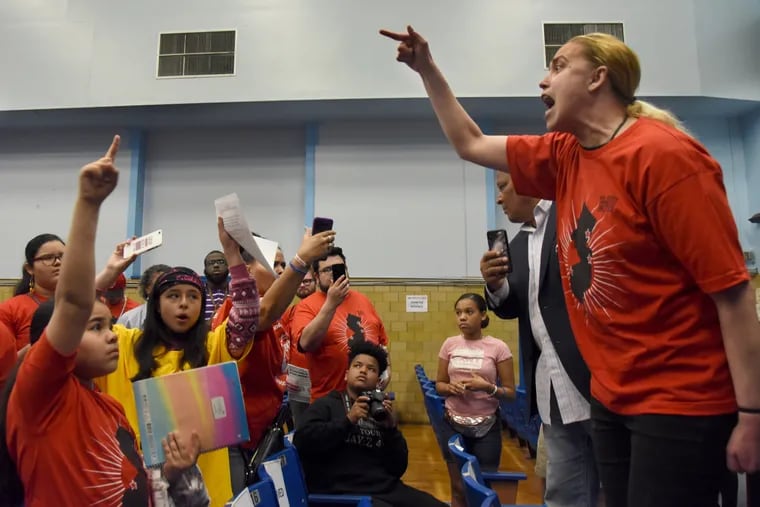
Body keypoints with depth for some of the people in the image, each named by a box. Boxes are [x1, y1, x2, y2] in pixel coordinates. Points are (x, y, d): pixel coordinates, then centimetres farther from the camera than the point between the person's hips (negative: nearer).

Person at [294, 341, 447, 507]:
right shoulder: (326, 404, 6)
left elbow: (398, 469, 12)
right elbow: (302, 441, -11)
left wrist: (391, 428, -2)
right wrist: (348, 420, -12)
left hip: (388, 489, 6)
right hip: (344, 493, -5)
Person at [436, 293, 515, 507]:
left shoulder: (497, 347, -9)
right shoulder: (450, 344, 0)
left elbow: (510, 392, -5)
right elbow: (439, 385, 7)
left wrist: (488, 387, -23)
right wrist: (450, 388, -14)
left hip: (486, 427, -2)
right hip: (453, 425, 2)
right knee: (459, 488, 11)